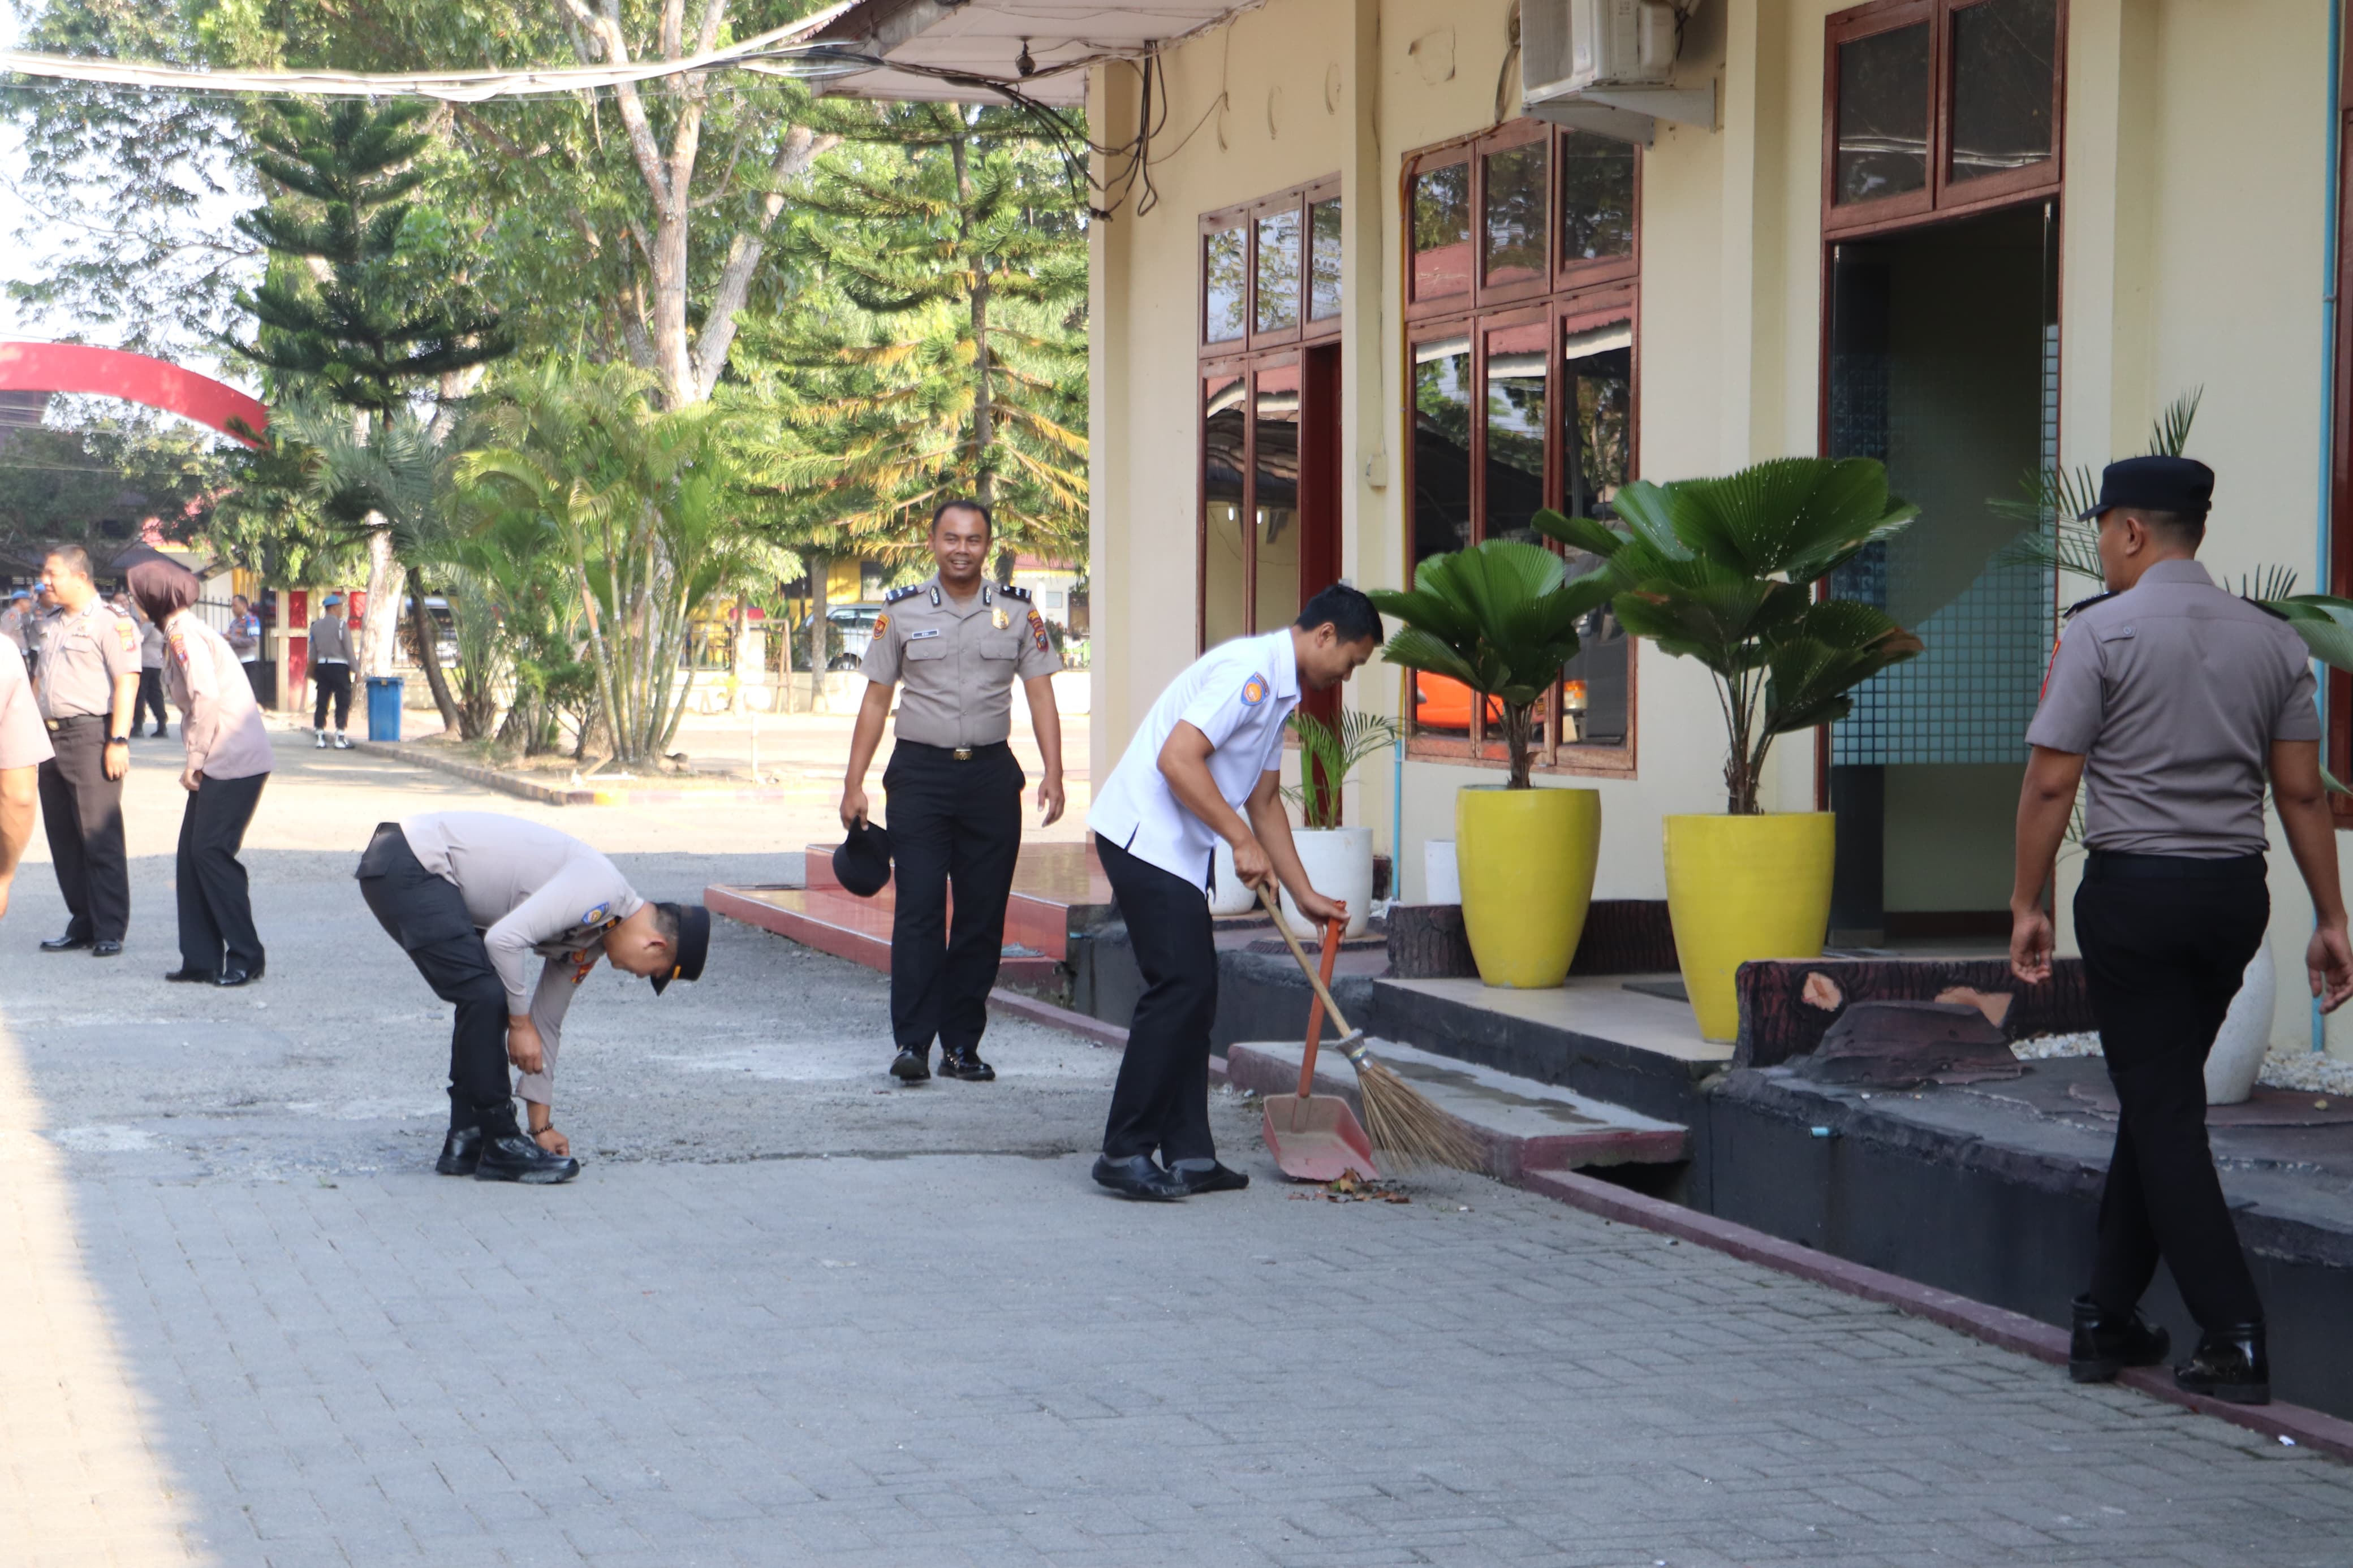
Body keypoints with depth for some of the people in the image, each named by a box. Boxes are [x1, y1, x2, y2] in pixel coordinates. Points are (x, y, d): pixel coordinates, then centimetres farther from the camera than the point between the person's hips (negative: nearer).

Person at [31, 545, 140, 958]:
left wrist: (118, 741, -19)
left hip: (90, 734, -8)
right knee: (63, 838, 9)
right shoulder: (53, 626, 19)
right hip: (53, 737, 8)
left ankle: (110, 930, -4)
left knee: (99, 837, -7)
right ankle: (82, 924, 16)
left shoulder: (110, 622, -8)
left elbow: (127, 682, -13)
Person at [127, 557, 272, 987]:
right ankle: (202, 960, 10)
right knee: (192, 852, 8)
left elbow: (207, 697, -21)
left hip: (234, 761, -10)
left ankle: (246, 957, -2)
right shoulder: (182, 630, 18)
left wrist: (195, 758, -15)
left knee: (210, 852, -8)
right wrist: (197, 758, 12)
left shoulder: (184, 633, -12)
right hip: (220, 761, 10)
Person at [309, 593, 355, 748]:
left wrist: (312, 670, 21)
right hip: (339, 666, -6)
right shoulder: (341, 625, -9)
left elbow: (313, 652, 11)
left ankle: (320, 737, 8)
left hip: (322, 666, 6)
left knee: (322, 702, 8)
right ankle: (340, 738, -5)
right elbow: (349, 650, -10)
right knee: (343, 702, -1)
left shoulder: (316, 626, 8)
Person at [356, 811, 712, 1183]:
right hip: (405, 868, -10)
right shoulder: (601, 892, -16)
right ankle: (501, 1146, -7)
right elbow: (504, 939, -22)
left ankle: (466, 1143, 16)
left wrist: (541, 1125, 22)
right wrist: (520, 1022, -9)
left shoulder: (590, 940, 14)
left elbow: (546, 1024, 21)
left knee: (485, 1002, 12)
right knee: (486, 997, -14)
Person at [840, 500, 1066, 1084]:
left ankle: (962, 1044, 10)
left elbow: (1040, 694, 5)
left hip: (990, 773, 2)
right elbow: (875, 699, 7)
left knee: (983, 914, 3)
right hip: (920, 772, -1)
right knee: (918, 909, -9)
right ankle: (912, 1042, -10)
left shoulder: (1017, 611, 6)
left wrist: (1053, 773, -7)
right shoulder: (902, 612, 4)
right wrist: (854, 784, 2)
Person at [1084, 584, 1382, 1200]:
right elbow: (1177, 759, -25)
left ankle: (1188, 1156, 12)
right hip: (1145, 839, -11)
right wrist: (1243, 842, -20)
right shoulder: (1248, 671, -16)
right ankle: (1125, 1154, -10)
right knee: (1179, 987, -13)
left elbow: (1265, 803, 26)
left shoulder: (1278, 692, 18)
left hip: (1179, 850, 11)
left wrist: (1305, 895, 25)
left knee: (1194, 996, 9)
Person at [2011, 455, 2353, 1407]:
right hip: (2236, 893, 5)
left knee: (2162, 1111, 0)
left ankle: (2235, 1338, -7)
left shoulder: (2100, 632, -7)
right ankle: (2108, 1318, 19)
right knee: (2160, 1099, 15)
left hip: (2134, 891, -5)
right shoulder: (2272, 640, 7)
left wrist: (2027, 904, -2)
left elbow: (2052, 782, -10)